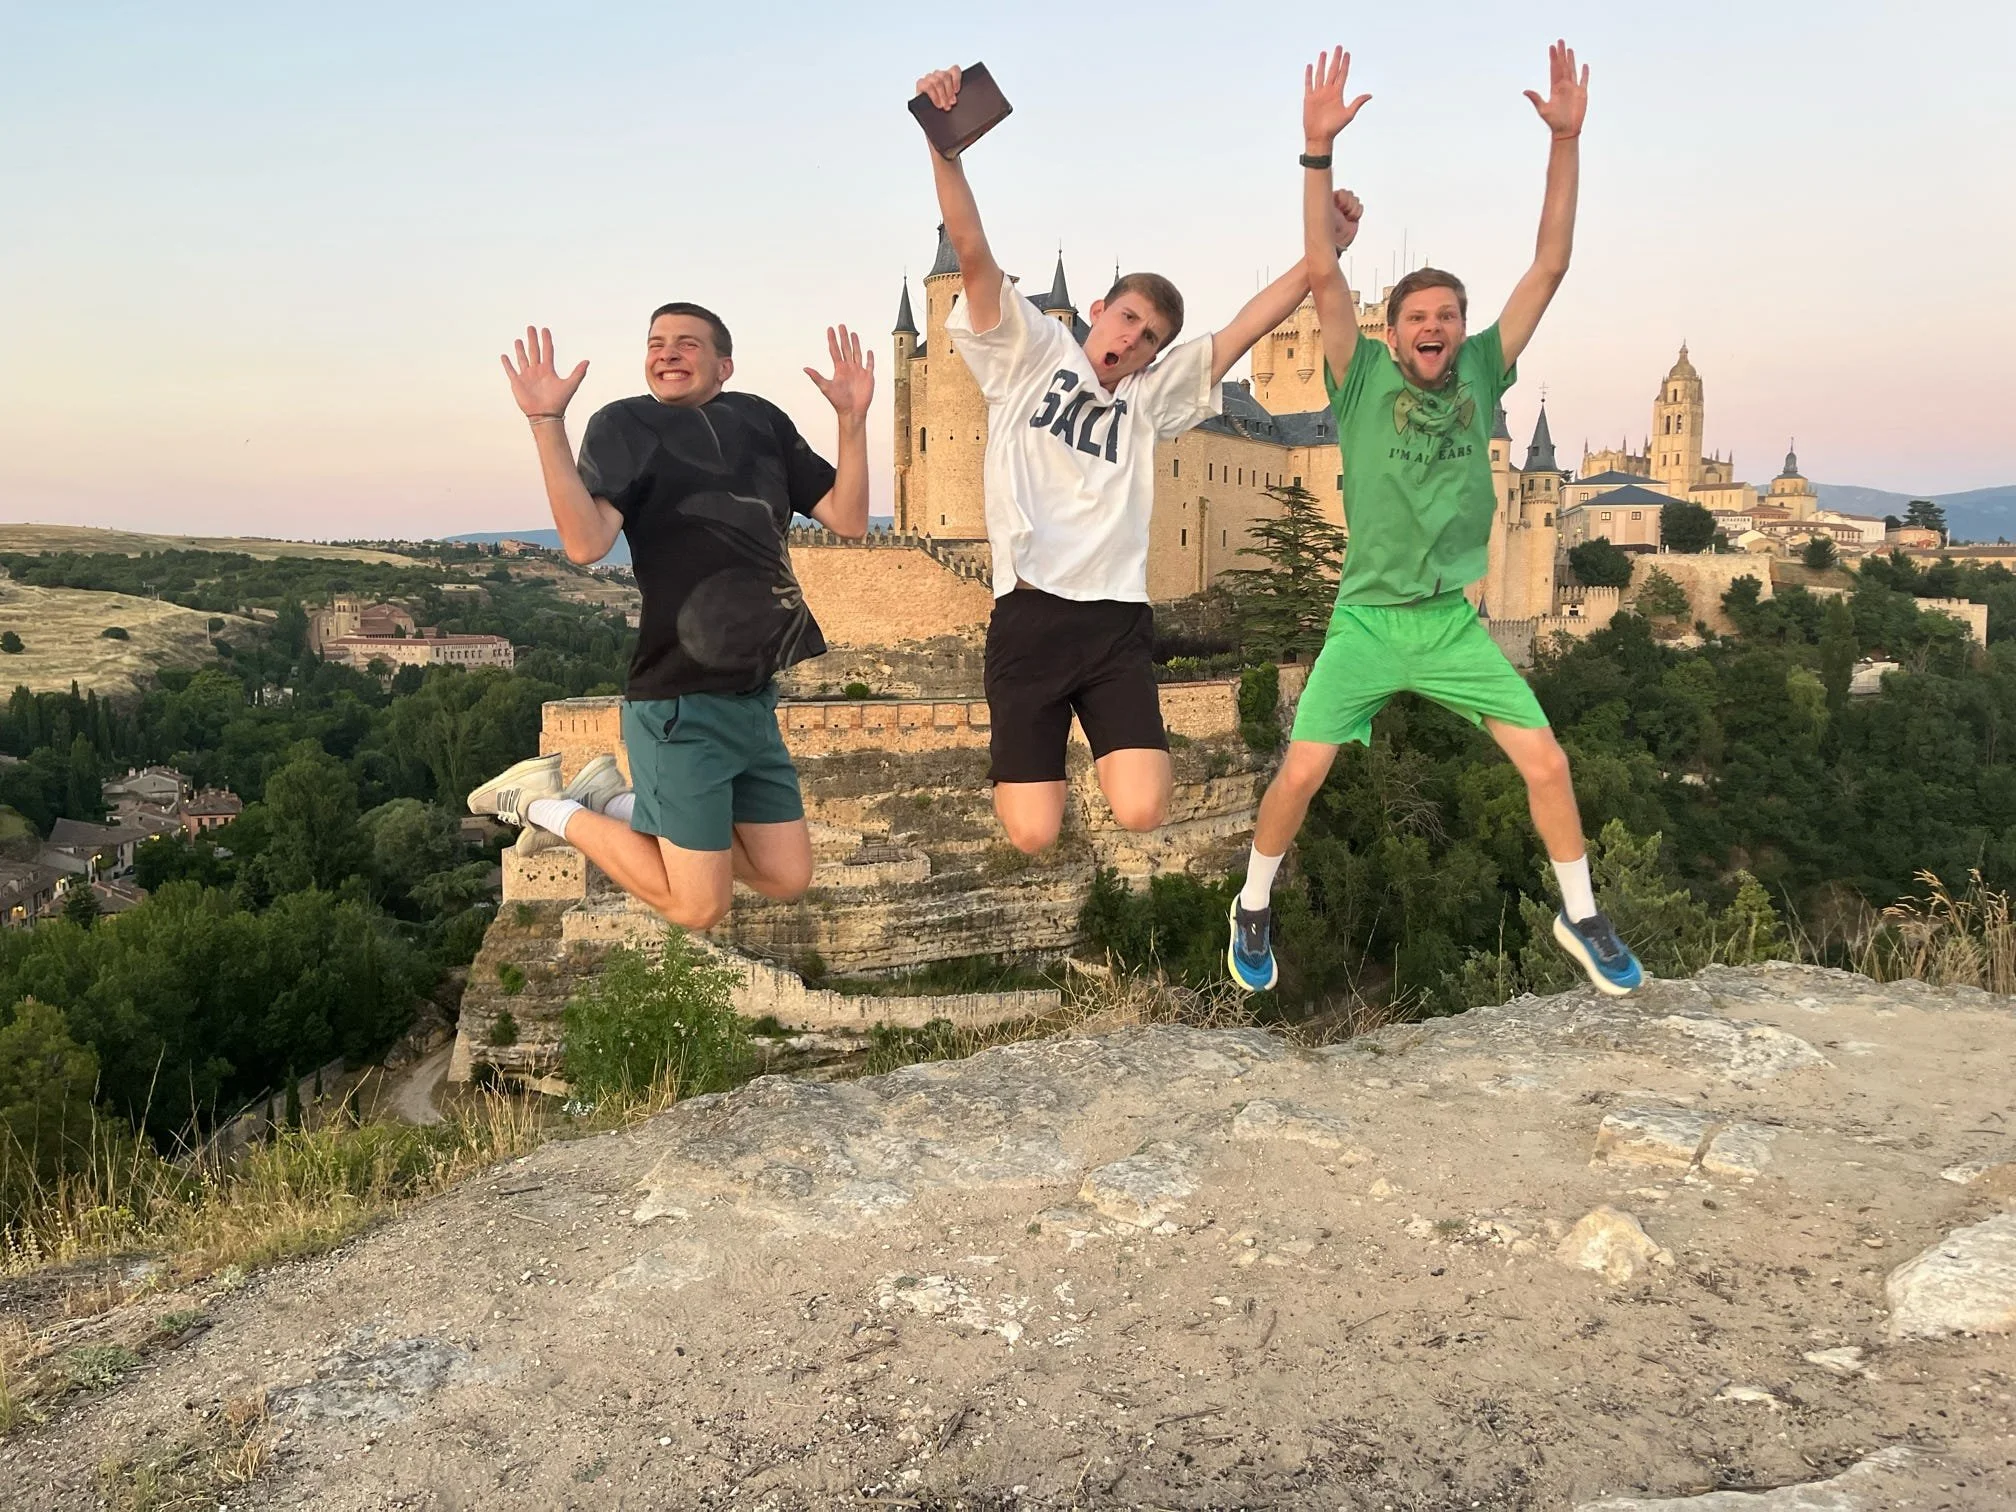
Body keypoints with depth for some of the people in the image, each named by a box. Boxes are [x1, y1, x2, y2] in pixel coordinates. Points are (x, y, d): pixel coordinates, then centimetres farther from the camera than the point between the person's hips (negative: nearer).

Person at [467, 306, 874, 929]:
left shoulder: (760, 420, 12)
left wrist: (852, 417, -4)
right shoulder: (625, 424, -4)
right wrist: (547, 423, -26)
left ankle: (616, 800, 23)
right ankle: (549, 804, 16)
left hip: (754, 696, 6)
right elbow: (586, 543, -20)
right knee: (697, 907, -3)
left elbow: (847, 519, 6)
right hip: (682, 702, -6)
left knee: (787, 879, 13)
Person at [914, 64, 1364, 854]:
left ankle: (1094, 739, 21)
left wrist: (1325, 246, 0)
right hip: (1029, 617, -3)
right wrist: (945, 147, -19)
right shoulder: (1026, 353, 8)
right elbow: (974, 254, -5)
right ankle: (1027, 754, 28)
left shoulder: (1152, 395, 15)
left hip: (1118, 622, 3)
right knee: (1034, 835, -7)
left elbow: (1248, 327, 9)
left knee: (1142, 813, -14)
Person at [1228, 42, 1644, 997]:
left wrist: (1566, 140, -6)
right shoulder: (1364, 382, -3)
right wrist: (1318, 148, -22)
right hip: (1365, 622, -2)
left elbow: (1548, 270, -1)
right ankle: (1255, 909, 17)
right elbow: (1323, 274, -14)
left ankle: (1581, 918, 18)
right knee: (1301, 773, -9)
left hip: (1454, 623, 2)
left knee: (1547, 761, -3)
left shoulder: (1480, 378, 3)